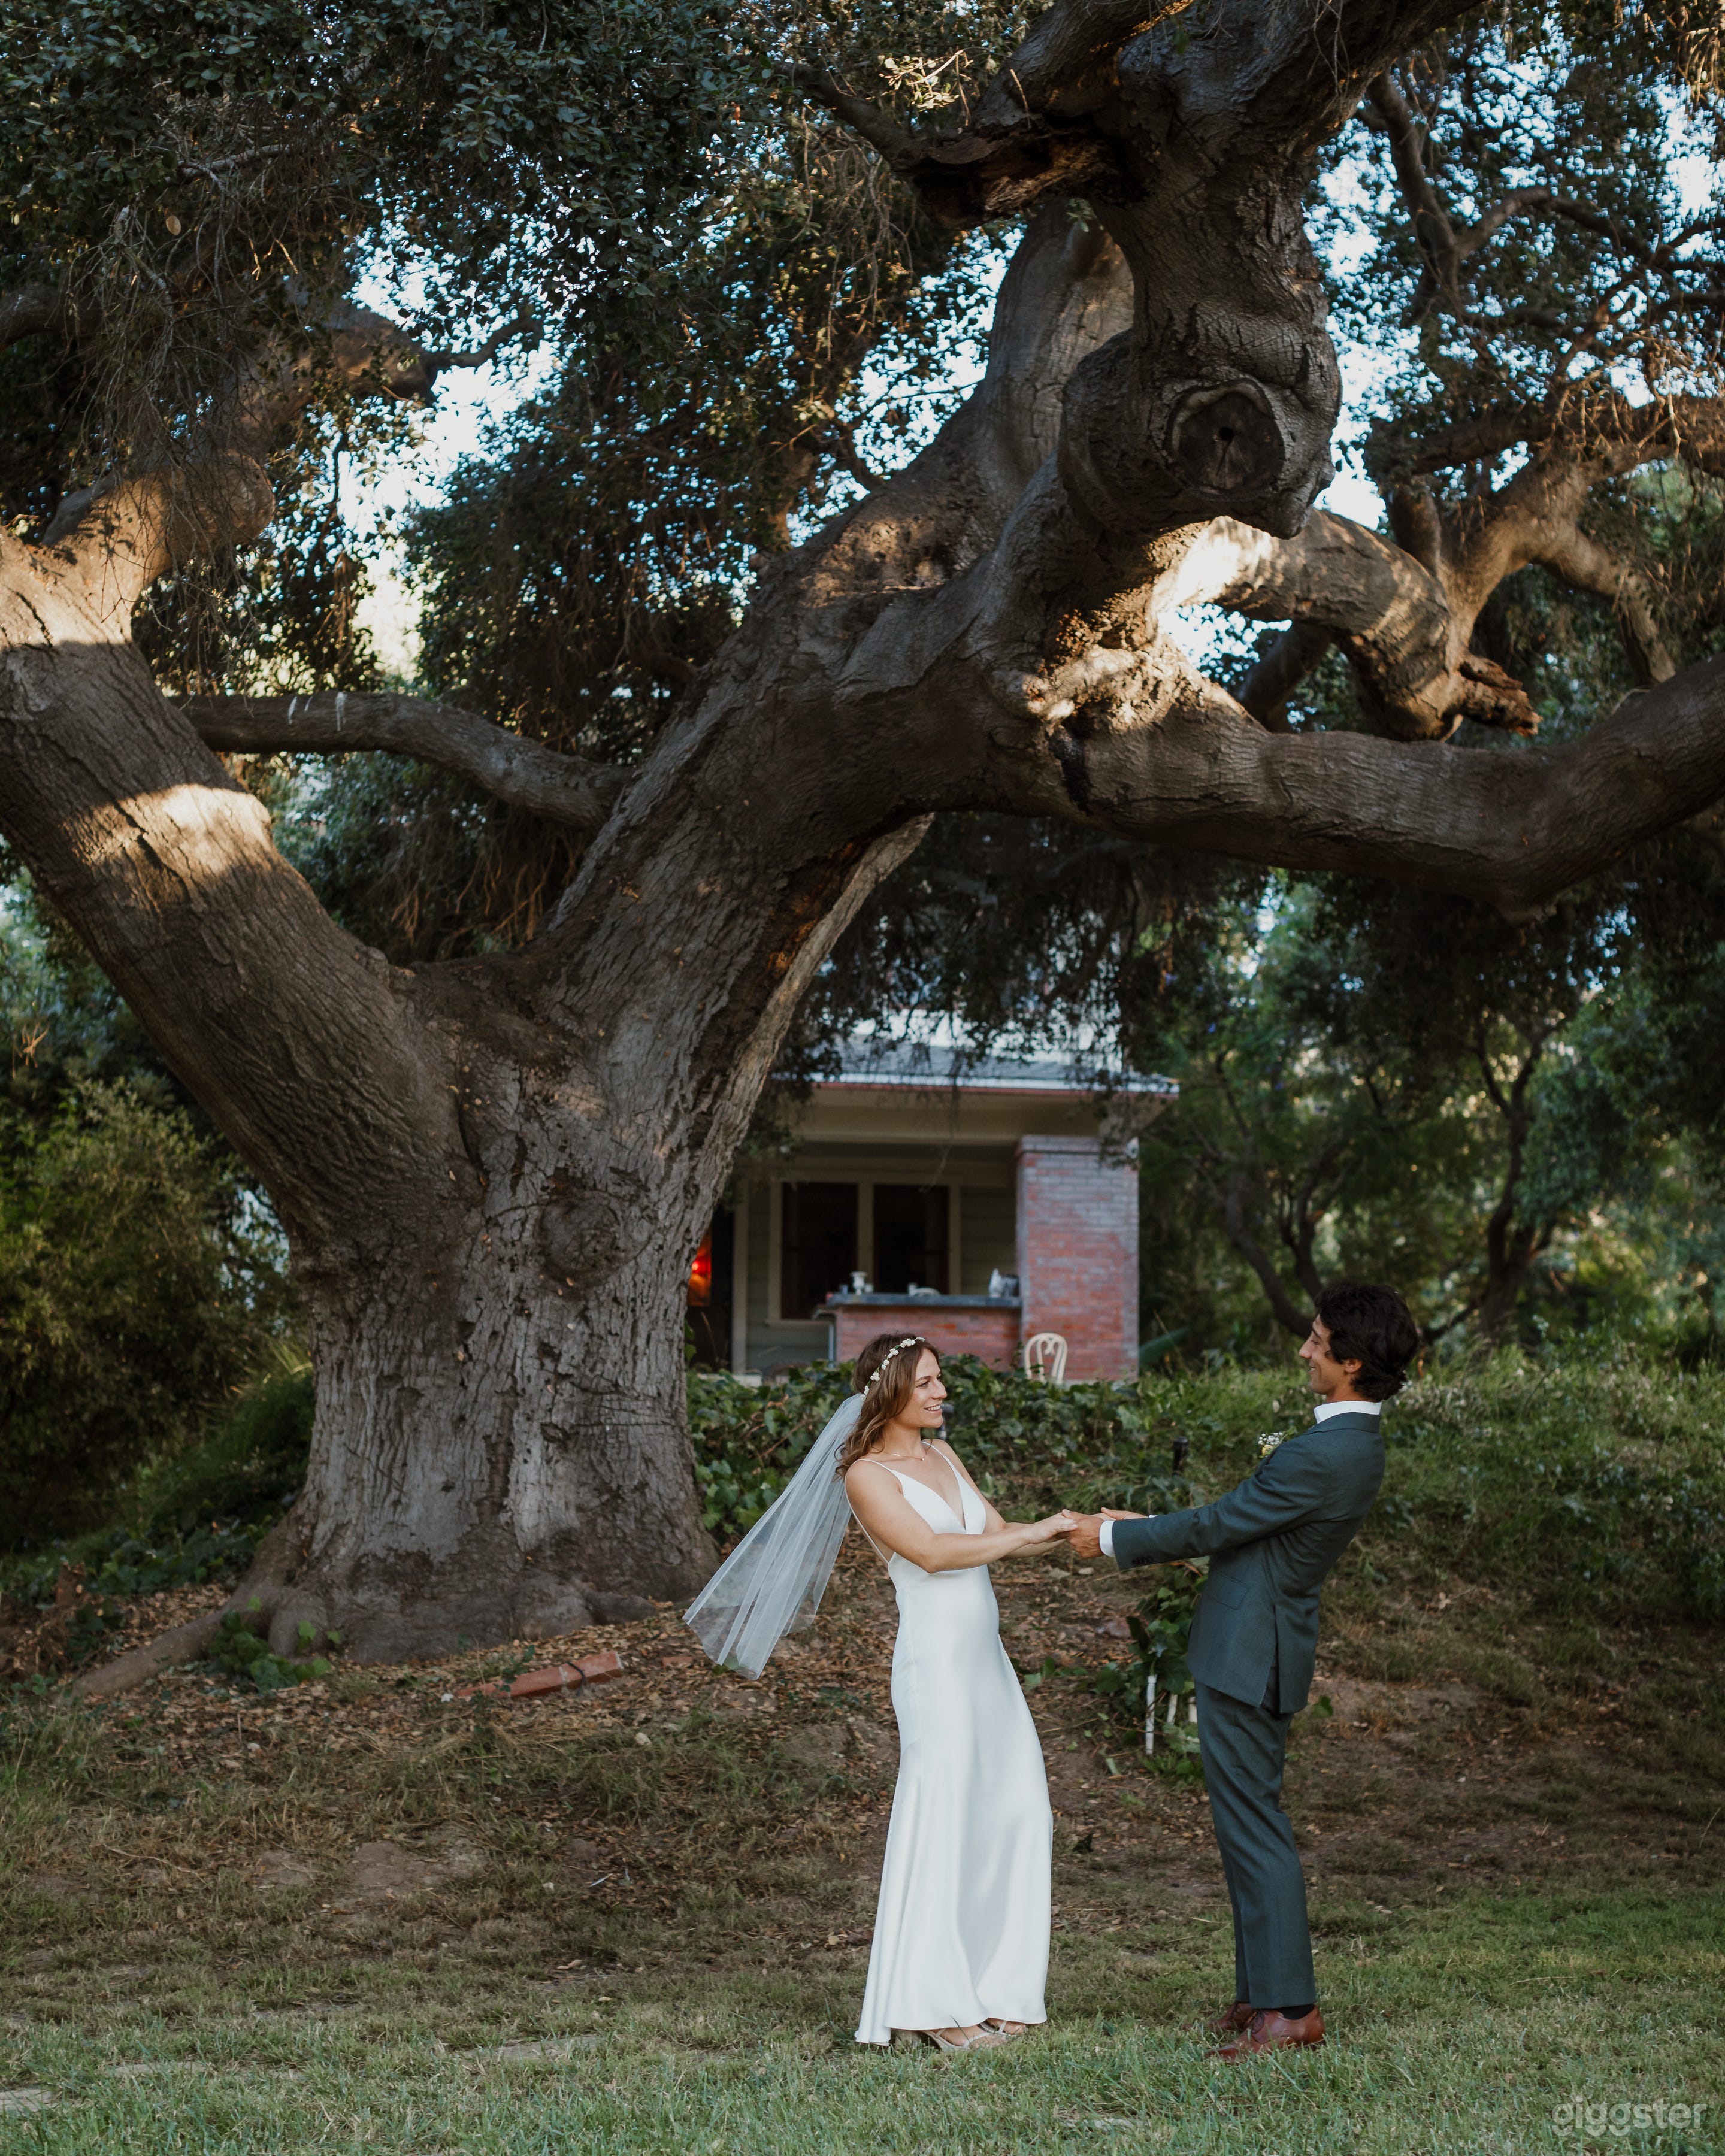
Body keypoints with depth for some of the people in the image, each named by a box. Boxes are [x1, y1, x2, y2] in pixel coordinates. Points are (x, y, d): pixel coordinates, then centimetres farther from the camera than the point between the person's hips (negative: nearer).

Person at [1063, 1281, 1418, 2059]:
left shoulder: (1324, 1456, -24)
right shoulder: (1353, 1442, 9)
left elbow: (1218, 1525, -16)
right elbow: (1244, 1520, 17)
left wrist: (1114, 1539, -3)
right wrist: (1139, 1527, 18)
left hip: (1247, 1657, -10)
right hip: (1248, 1648, 10)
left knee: (1253, 1827, -5)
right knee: (1247, 1826, 15)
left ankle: (1290, 2008, -1)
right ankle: (1264, 1992, 21)